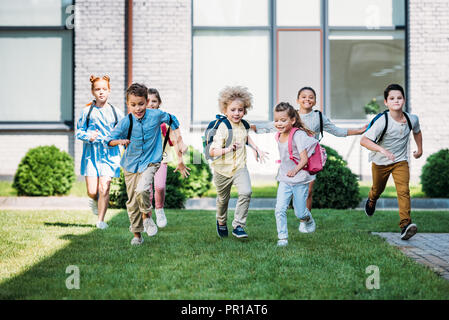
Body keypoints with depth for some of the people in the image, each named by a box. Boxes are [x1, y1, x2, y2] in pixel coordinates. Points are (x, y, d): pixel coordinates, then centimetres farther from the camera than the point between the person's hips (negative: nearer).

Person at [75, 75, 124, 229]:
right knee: (92, 191, -4)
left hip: (109, 154, 0)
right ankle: (94, 200, 33)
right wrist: (88, 136, -14)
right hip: (91, 154, 0)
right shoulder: (87, 111, 4)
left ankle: (101, 220, 5)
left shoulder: (116, 112, 6)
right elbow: (78, 131, 6)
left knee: (104, 188, -9)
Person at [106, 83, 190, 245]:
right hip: (131, 164, 2)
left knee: (141, 190, -28)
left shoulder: (156, 115, -12)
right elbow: (109, 140, -14)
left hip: (150, 162, -2)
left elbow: (173, 121, 9)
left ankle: (147, 216, 1)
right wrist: (119, 141, -36)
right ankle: (137, 235, 25)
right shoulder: (126, 122, -13)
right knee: (132, 202, 8)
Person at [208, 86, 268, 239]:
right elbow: (212, 151, -26)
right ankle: (221, 222, 45)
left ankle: (238, 226, -11)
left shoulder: (242, 124, 1)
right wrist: (227, 149, -43)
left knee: (246, 192, -20)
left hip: (240, 168, 3)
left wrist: (257, 149, 17)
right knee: (223, 199, 15)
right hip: (223, 169, -3)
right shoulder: (223, 128, -19)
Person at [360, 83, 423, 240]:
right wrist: (382, 150, -45)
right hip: (380, 162, -2)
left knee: (403, 190, -17)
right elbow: (364, 140, -34)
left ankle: (405, 224, -20)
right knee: (378, 189, 20)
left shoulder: (412, 119, -12)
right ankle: (371, 200, 56)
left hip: (401, 161, 2)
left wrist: (420, 149, 23)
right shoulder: (382, 121, -27)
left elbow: (417, 132, 14)